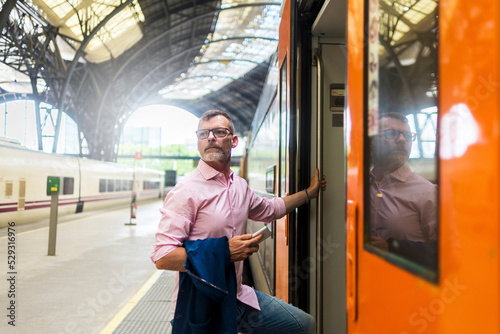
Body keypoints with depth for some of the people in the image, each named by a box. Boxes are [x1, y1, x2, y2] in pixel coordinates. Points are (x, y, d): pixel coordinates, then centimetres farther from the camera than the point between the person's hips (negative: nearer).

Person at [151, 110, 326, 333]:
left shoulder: (240, 186, 6)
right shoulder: (187, 191, -17)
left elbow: (270, 209, 28)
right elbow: (162, 257, -23)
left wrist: (310, 192, 29)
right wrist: (225, 252, -24)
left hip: (239, 296, 7)